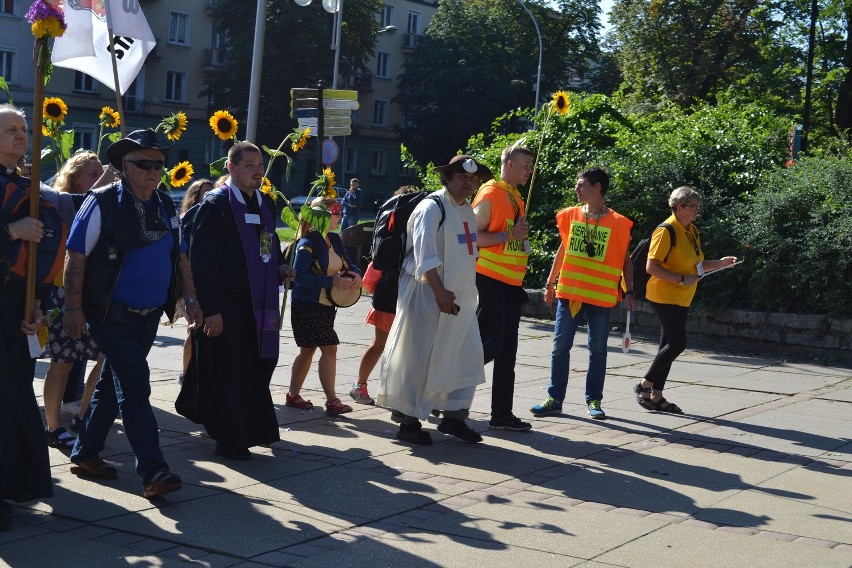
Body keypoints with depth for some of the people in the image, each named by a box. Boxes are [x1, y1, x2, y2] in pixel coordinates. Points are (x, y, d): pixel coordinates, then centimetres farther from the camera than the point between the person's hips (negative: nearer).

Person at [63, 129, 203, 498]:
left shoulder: (166, 207, 10)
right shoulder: (102, 203, -10)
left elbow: (179, 256, 18)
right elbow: (76, 257, -11)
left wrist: (190, 298, 10)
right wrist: (73, 308, -13)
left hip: (149, 315, 7)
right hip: (113, 314, -7)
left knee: (113, 384, 16)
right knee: (135, 387, -13)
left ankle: (85, 454, 29)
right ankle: (152, 472, -14)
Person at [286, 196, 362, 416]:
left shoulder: (334, 239, 9)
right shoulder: (308, 242, -15)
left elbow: (348, 264, 19)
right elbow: (299, 276, -23)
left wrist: (356, 274, -4)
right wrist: (331, 281, -23)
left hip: (327, 305, 8)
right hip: (308, 305, -8)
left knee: (308, 350, 15)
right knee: (329, 348, -11)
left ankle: (293, 395, 26)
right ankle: (332, 400, -7)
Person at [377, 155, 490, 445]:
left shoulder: (468, 211, 15)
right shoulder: (432, 208, -12)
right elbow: (425, 255, -20)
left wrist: (466, 292, 16)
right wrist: (440, 292, -26)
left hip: (460, 298, 8)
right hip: (427, 295, -8)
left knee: (467, 356, 6)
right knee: (418, 359, -1)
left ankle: (454, 416, 17)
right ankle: (408, 421, 9)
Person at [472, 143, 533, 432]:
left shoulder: (517, 197, 17)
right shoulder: (490, 194, -9)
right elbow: (473, 236, -16)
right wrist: (510, 235, -20)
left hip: (511, 281, 9)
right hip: (490, 278, -9)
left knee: (506, 352, 9)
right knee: (490, 342, -11)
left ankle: (501, 414, 14)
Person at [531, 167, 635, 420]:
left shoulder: (618, 223, -4)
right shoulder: (570, 215, 6)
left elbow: (625, 259, 3)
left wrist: (629, 291, -2)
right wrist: (551, 282, 16)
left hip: (601, 295, -3)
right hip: (569, 292, 3)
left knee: (598, 350, 5)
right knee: (560, 346, 2)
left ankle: (593, 401, 15)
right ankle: (555, 399, 8)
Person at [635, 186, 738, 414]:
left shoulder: (692, 230, 12)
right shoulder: (666, 231, -15)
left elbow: (695, 264, 20)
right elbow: (651, 267, -20)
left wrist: (720, 263, 6)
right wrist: (681, 279, -22)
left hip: (682, 299, 9)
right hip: (665, 297, -9)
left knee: (670, 345, 9)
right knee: (677, 343, -13)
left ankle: (656, 396, 15)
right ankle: (645, 385, 1)